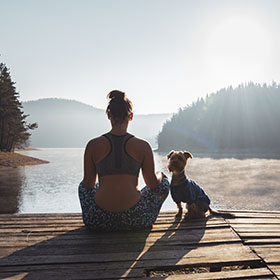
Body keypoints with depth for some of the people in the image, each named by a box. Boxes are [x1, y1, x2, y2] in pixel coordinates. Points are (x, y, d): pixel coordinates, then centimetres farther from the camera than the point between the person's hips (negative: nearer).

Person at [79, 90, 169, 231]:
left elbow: (88, 184, 5)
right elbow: (152, 184, 3)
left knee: (83, 186, 33)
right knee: (163, 182, 26)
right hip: (135, 221, -1)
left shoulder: (93, 145, -4)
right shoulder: (143, 146, -6)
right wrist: (159, 175, 27)